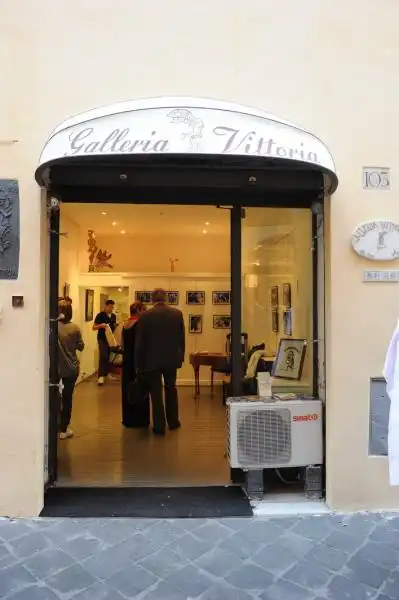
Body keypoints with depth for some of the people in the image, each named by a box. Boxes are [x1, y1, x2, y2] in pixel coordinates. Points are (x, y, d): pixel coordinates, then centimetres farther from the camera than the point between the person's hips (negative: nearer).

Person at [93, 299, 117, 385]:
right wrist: (100, 325, -27)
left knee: (109, 357, 9)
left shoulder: (113, 316, 10)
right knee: (103, 356, -15)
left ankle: (107, 373, 22)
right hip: (102, 339, -6)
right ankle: (101, 376, -14)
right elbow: (94, 328, -9)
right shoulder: (100, 315, -8)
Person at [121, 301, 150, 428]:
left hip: (126, 360, 8)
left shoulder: (125, 325, 7)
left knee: (128, 390, 14)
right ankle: (140, 420, 10)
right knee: (140, 391, 3)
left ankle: (128, 419, 22)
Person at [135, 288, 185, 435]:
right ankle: (173, 421, 30)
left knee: (156, 393, 7)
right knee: (171, 389, 20)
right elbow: (181, 338, 3)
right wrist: (181, 356, 14)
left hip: (152, 360, -3)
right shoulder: (177, 313, -3)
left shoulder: (146, 315, -10)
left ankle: (159, 426, 12)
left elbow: (140, 342, -6)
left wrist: (138, 364, 2)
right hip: (172, 359, 3)